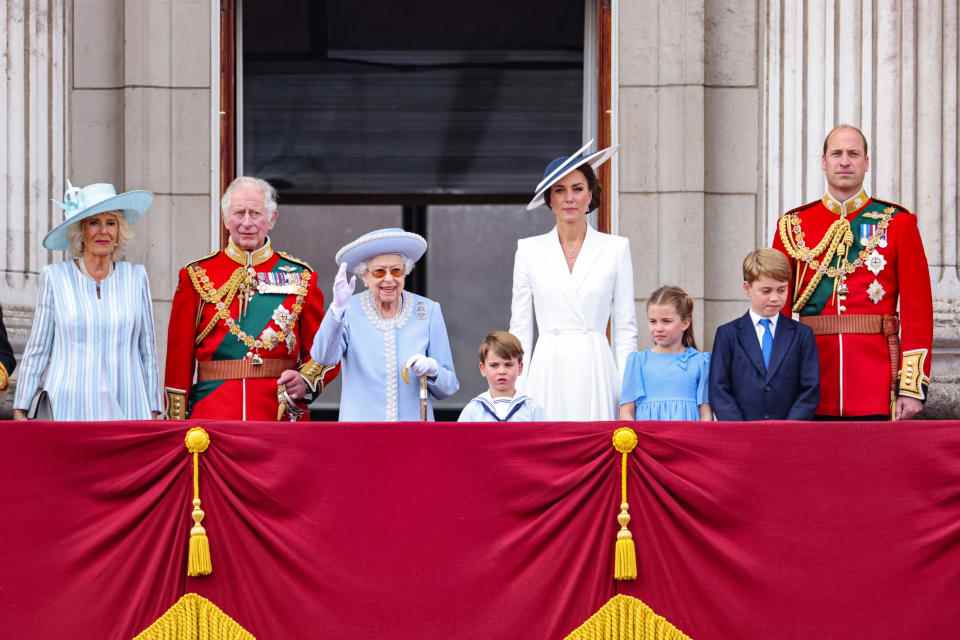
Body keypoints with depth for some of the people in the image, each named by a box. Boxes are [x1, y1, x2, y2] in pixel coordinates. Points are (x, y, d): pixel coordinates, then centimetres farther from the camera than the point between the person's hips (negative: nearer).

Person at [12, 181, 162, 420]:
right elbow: (37, 350, 7)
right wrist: (20, 410, 5)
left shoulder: (136, 277, 8)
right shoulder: (55, 277, 4)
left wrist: (153, 410, 10)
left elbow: (148, 350, 12)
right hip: (69, 407, -1)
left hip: (127, 407, 1)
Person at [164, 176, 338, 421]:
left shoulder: (299, 277, 7)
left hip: (283, 414, 1)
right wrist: (177, 423, 0)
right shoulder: (197, 276, 5)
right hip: (213, 416, -1)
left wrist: (306, 381, -12)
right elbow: (179, 355, 5)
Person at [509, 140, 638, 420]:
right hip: (547, 372, 1)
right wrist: (517, 391, 2)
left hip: (595, 371, -1)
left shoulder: (616, 249, 5)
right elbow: (520, 326, 9)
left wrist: (627, 393, -1)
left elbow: (625, 328, 5)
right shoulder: (529, 250, 8)